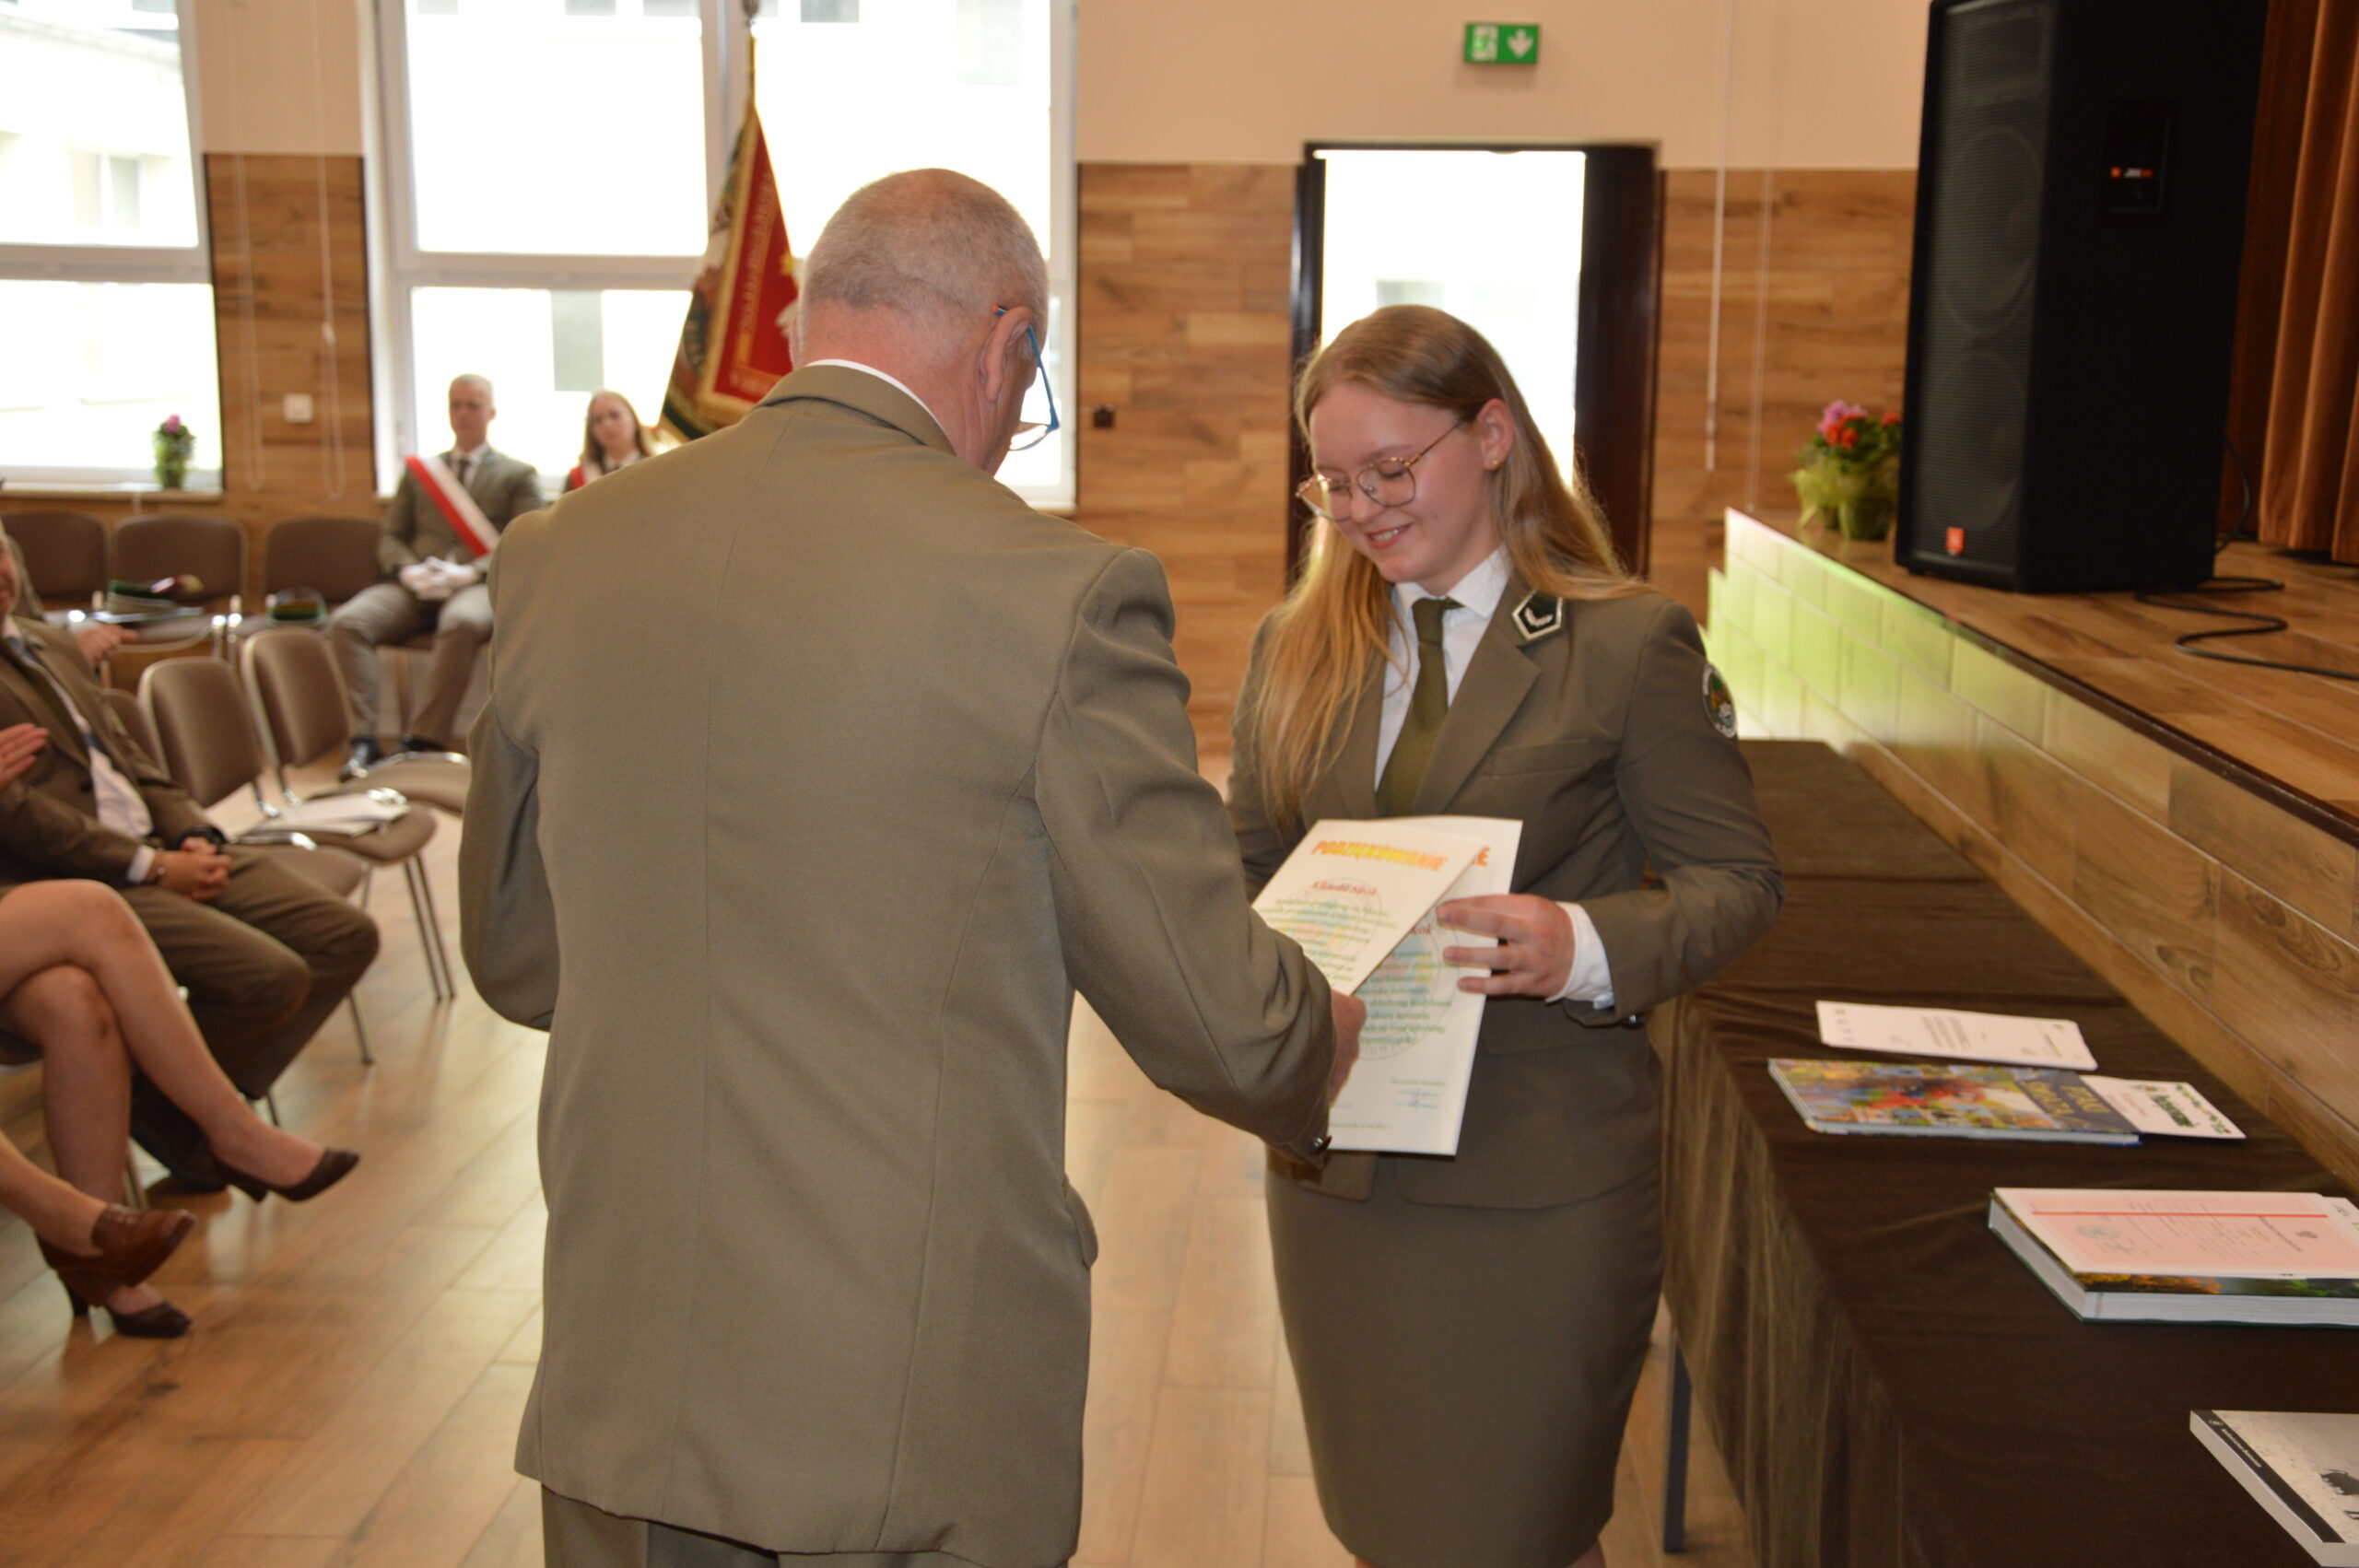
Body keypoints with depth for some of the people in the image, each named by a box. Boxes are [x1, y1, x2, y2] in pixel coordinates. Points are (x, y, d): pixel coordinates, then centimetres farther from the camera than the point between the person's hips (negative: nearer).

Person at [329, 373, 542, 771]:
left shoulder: (519, 476, 15)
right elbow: (391, 538, 19)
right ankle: (363, 740, -30)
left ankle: (424, 743, -37)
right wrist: (408, 570, -5)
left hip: (479, 587, -3)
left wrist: (471, 573, -15)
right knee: (347, 621, -27)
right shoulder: (419, 471, 26)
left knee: (462, 623, -41)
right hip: (416, 586, 4)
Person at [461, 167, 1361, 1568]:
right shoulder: (1058, 590, -16)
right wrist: (1327, 1047, 14)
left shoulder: (561, 557, -1)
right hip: (918, 1402, -4)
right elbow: (1214, 1016, -9)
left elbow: (516, 957, 11)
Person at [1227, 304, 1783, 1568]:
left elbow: (1735, 879, -7)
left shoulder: (1628, 645, -7)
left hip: (1535, 1178, -5)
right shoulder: (1297, 648, 7)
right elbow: (1248, 859, 11)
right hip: (1334, 1165, 5)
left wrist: (1584, 946, -26)